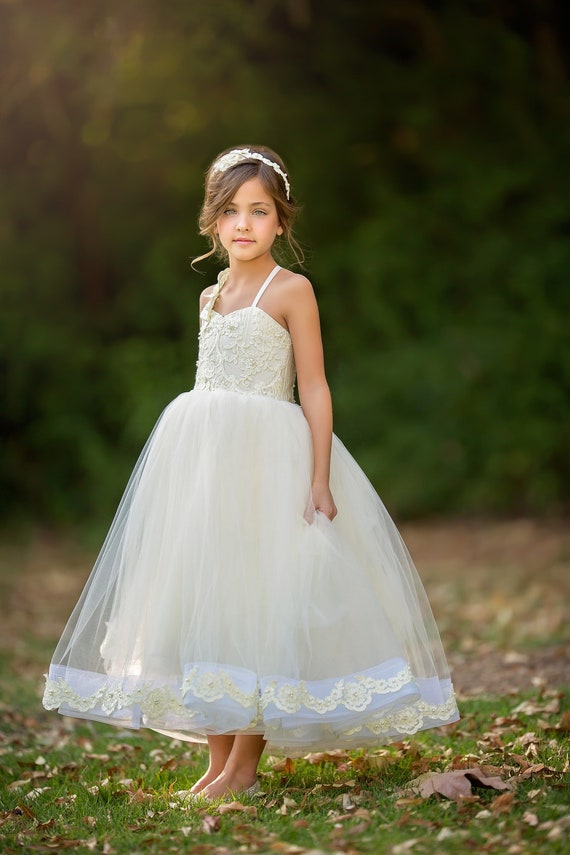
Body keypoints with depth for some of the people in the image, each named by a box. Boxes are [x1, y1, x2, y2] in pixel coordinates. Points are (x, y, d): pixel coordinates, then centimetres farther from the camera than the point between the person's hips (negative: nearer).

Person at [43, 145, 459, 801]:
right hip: (201, 458, 6)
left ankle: (244, 765, 2)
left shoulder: (290, 290, -3)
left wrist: (320, 479, -14)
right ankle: (217, 760, 13)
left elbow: (313, 388, -7)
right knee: (202, 604, 5)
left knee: (262, 604, -6)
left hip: (269, 460, -6)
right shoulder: (210, 297, 15)